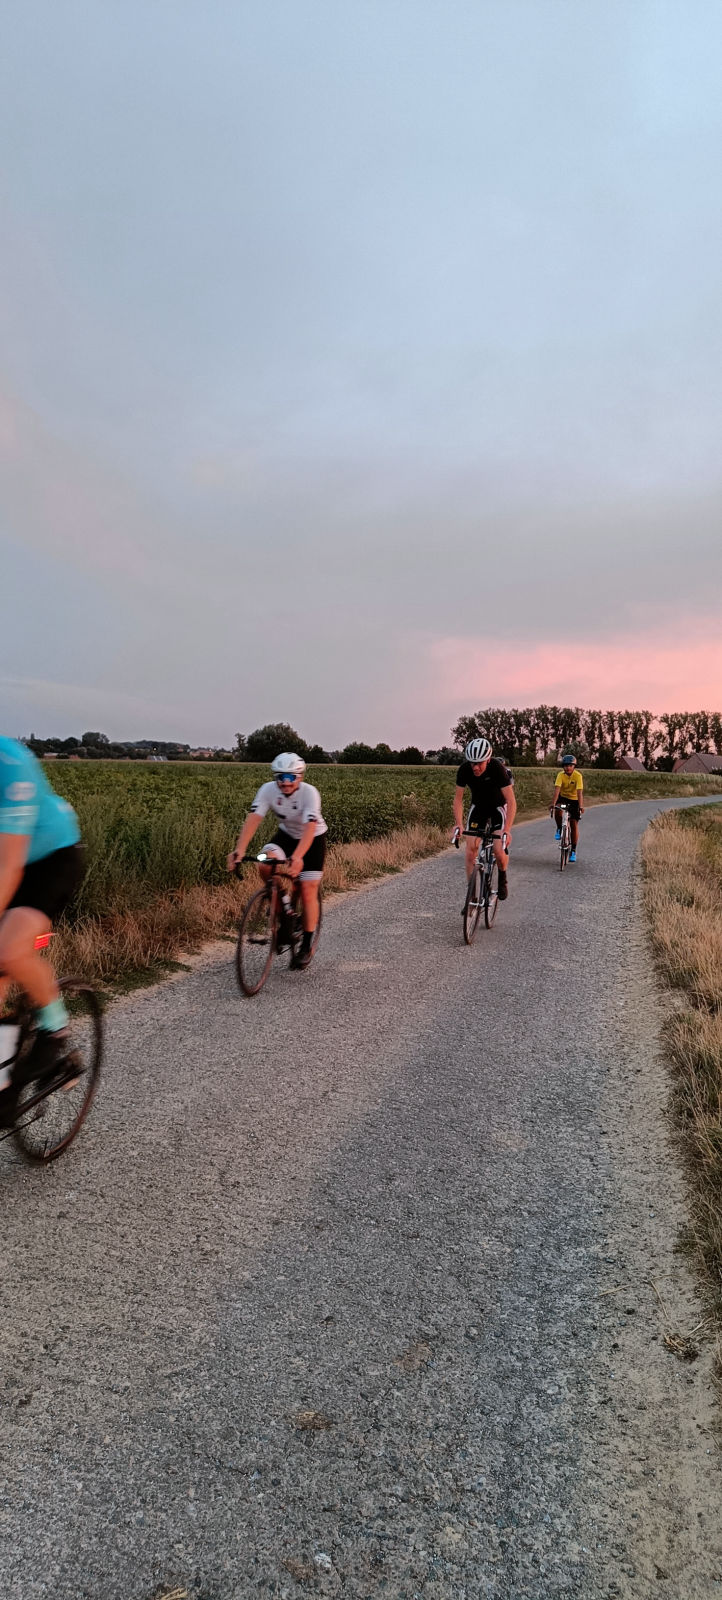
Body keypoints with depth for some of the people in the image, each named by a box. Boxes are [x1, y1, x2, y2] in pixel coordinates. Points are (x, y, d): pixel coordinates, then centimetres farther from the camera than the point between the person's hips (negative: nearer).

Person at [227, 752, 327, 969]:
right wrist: (239, 850, -47)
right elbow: (253, 819, -32)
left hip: (313, 839, -3)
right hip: (286, 834, 3)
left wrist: (297, 857, -58)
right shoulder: (268, 790, -22)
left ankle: (307, 946, 9)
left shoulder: (309, 793, -31)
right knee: (266, 864, -26)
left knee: (308, 892, -8)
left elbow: (309, 828, -43)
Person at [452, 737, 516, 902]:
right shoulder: (464, 769, -23)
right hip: (478, 806, 3)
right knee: (471, 847, -10)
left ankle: (502, 878, 13)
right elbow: (458, 798, -16)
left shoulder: (497, 768, -32)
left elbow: (511, 801, -32)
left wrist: (507, 830, -42)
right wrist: (458, 824, -30)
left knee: (499, 850, -19)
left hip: (498, 806, -3)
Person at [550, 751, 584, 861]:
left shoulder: (578, 776, -23)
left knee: (574, 825, -4)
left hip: (574, 800, -1)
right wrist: (553, 803, -41)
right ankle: (559, 828, -3)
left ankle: (573, 851, 6)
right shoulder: (561, 775, -19)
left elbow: (579, 792, -31)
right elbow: (557, 789, -30)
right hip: (563, 797, 1)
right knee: (557, 811, -33)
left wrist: (581, 806, -41)